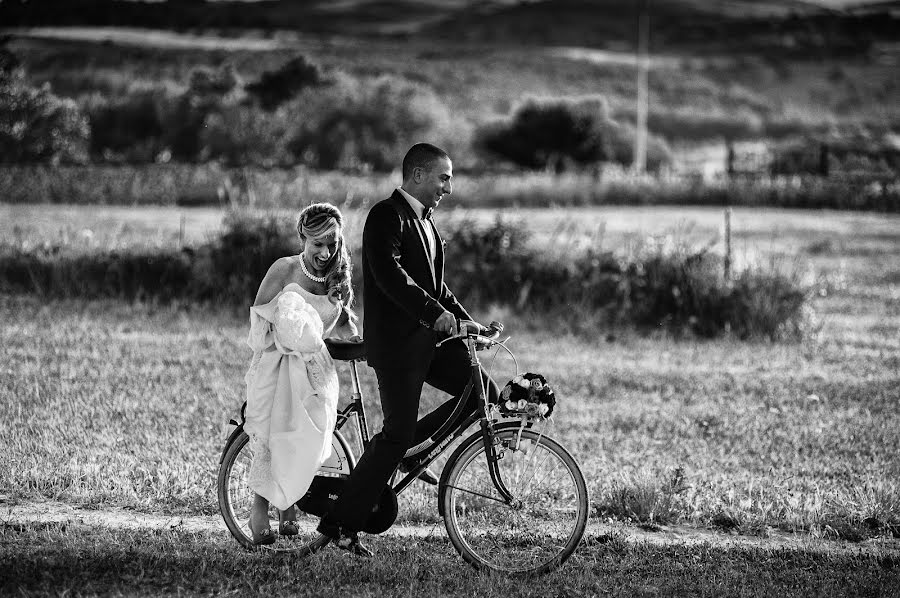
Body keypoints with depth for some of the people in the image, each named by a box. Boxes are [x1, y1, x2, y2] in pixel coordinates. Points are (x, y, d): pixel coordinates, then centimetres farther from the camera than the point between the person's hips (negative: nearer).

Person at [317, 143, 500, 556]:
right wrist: (436, 313, -31)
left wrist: (467, 322, 10)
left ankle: (410, 447, 13)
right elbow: (389, 275, -26)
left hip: (429, 336, 9)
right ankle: (341, 524, 0)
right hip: (395, 340, -9)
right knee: (396, 436, -8)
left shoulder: (424, 221, 17)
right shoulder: (387, 216, -12)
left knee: (484, 394, -1)